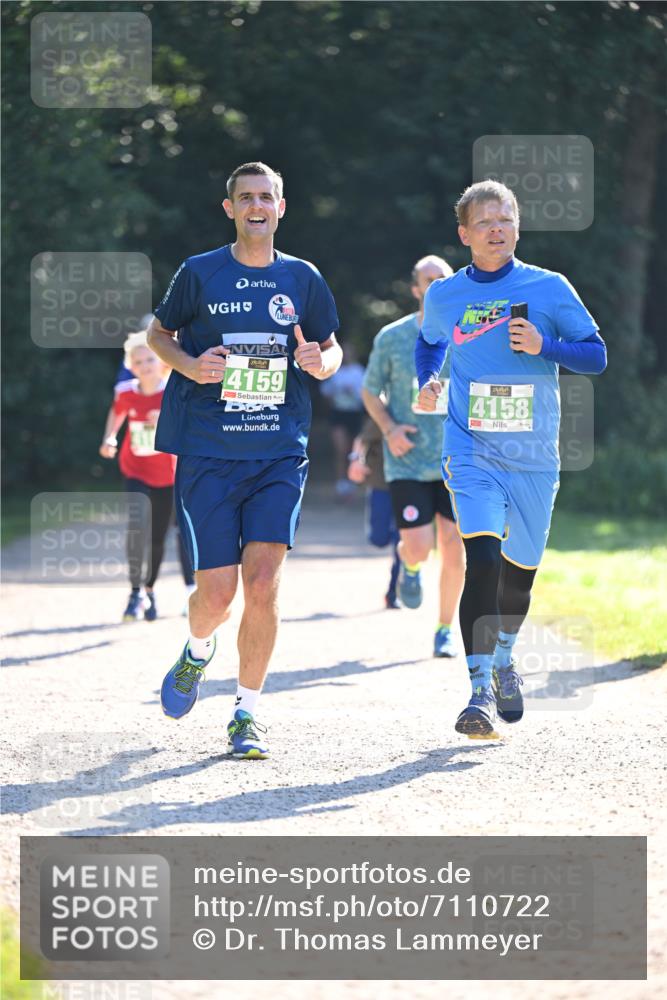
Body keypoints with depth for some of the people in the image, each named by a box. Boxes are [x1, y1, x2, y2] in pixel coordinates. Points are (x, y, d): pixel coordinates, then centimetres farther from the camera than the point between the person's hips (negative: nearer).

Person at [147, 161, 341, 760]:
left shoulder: (302, 278, 7)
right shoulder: (200, 274, 2)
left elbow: (332, 348, 18)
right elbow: (158, 334, 14)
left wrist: (322, 362, -6)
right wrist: (189, 364, -7)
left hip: (280, 454, 1)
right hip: (207, 455, -1)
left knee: (262, 584, -12)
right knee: (217, 592, -5)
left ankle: (247, 714, 1)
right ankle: (198, 653, 31)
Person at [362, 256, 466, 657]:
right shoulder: (392, 338, -3)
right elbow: (371, 392, 9)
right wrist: (390, 428, -8)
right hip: (408, 463, -1)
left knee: (454, 551, -1)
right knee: (418, 548, -10)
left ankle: (446, 629, 16)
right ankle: (410, 567, 28)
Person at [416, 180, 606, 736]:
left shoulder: (549, 289, -2)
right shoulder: (444, 296, 4)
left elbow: (597, 355, 0)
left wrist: (544, 346, -16)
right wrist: (427, 381, 8)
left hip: (534, 459, 1)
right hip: (471, 454, -1)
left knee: (520, 571, 13)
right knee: (483, 558, -22)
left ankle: (503, 657, 44)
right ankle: (481, 691, -22)